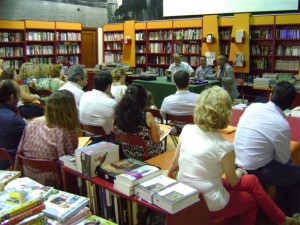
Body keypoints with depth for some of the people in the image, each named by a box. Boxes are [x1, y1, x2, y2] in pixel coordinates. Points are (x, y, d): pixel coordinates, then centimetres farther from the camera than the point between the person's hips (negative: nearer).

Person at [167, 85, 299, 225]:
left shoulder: (186, 130, -9)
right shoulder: (224, 147, -23)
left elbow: (175, 164, 3)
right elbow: (233, 181, -6)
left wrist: (168, 176, 24)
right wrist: (238, 173, 17)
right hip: (210, 207, -6)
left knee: (251, 180, 22)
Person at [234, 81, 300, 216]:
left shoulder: (253, 106, -5)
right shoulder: (282, 125, -21)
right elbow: (283, 159, -7)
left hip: (238, 162, 7)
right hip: (256, 171, -7)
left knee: (287, 166, 25)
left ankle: (281, 204, 39)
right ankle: (288, 212, 33)